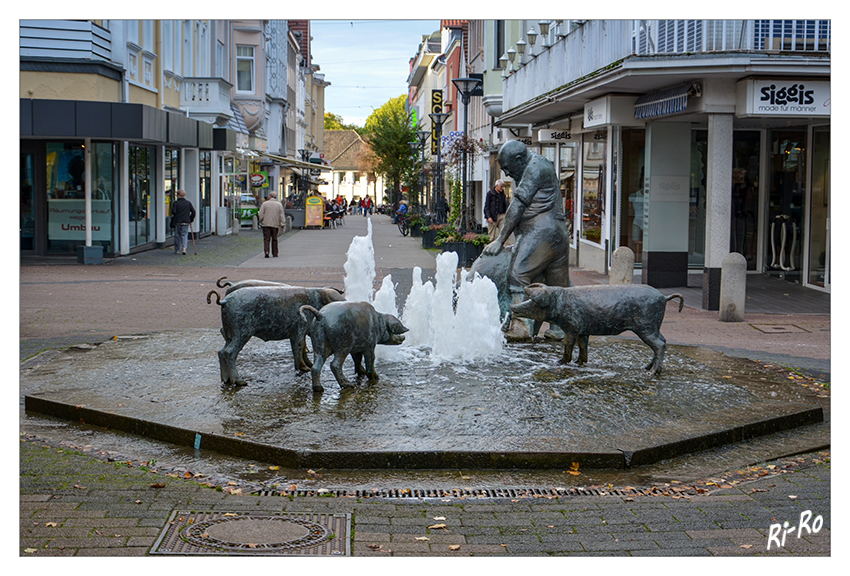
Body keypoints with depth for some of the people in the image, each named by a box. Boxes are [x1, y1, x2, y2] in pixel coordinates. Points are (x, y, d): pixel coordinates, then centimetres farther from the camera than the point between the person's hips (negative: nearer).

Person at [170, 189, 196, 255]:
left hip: (177, 222, -2)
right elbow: (193, 211, 2)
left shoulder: (175, 203, -6)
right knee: (184, 235, 7)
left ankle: (177, 250, 13)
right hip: (186, 222, 2)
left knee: (177, 236, 7)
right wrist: (191, 219, 10)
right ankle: (184, 248, -13)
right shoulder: (188, 203, 5)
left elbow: (173, 212, -15)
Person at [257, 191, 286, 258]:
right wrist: (282, 224, 4)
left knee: (266, 239, -2)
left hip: (266, 224, -1)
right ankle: (275, 253, 11)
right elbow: (281, 216, 1)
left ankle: (266, 251, -19)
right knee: (274, 239, 9)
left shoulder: (265, 204, -1)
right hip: (275, 224, 1)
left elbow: (261, 214, -1)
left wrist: (261, 221, 15)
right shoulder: (279, 204, 3)